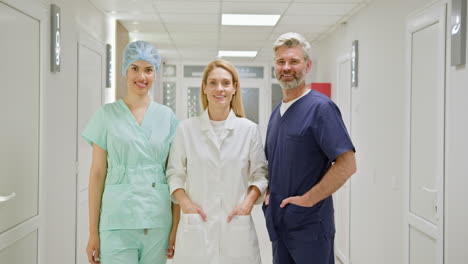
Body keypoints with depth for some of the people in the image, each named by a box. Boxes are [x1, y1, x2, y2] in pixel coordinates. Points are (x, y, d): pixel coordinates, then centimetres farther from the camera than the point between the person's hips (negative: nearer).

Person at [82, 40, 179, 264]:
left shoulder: (167, 116, 6)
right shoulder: (107, 115, 2)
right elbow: (97, 174, 1)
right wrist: (93, 231, -1)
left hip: (158, 221, 2)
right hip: (117, 220, -2)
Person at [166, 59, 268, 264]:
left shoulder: (249, 130, 4)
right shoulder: (186, 129, 3)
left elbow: (260, 174, 9)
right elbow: (174, 174, 8)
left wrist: (249, 200, -7)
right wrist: (184, 202, -7)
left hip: (236, 227, 1)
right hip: (195, 227, 0)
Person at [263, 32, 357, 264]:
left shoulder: (320, 108, -13)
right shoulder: (277, 113, 12)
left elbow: (346, 164, -20)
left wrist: (307, 199, -19)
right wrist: (269, 192, 6)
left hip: (309, 225, -7)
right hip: (278, 223, 8)